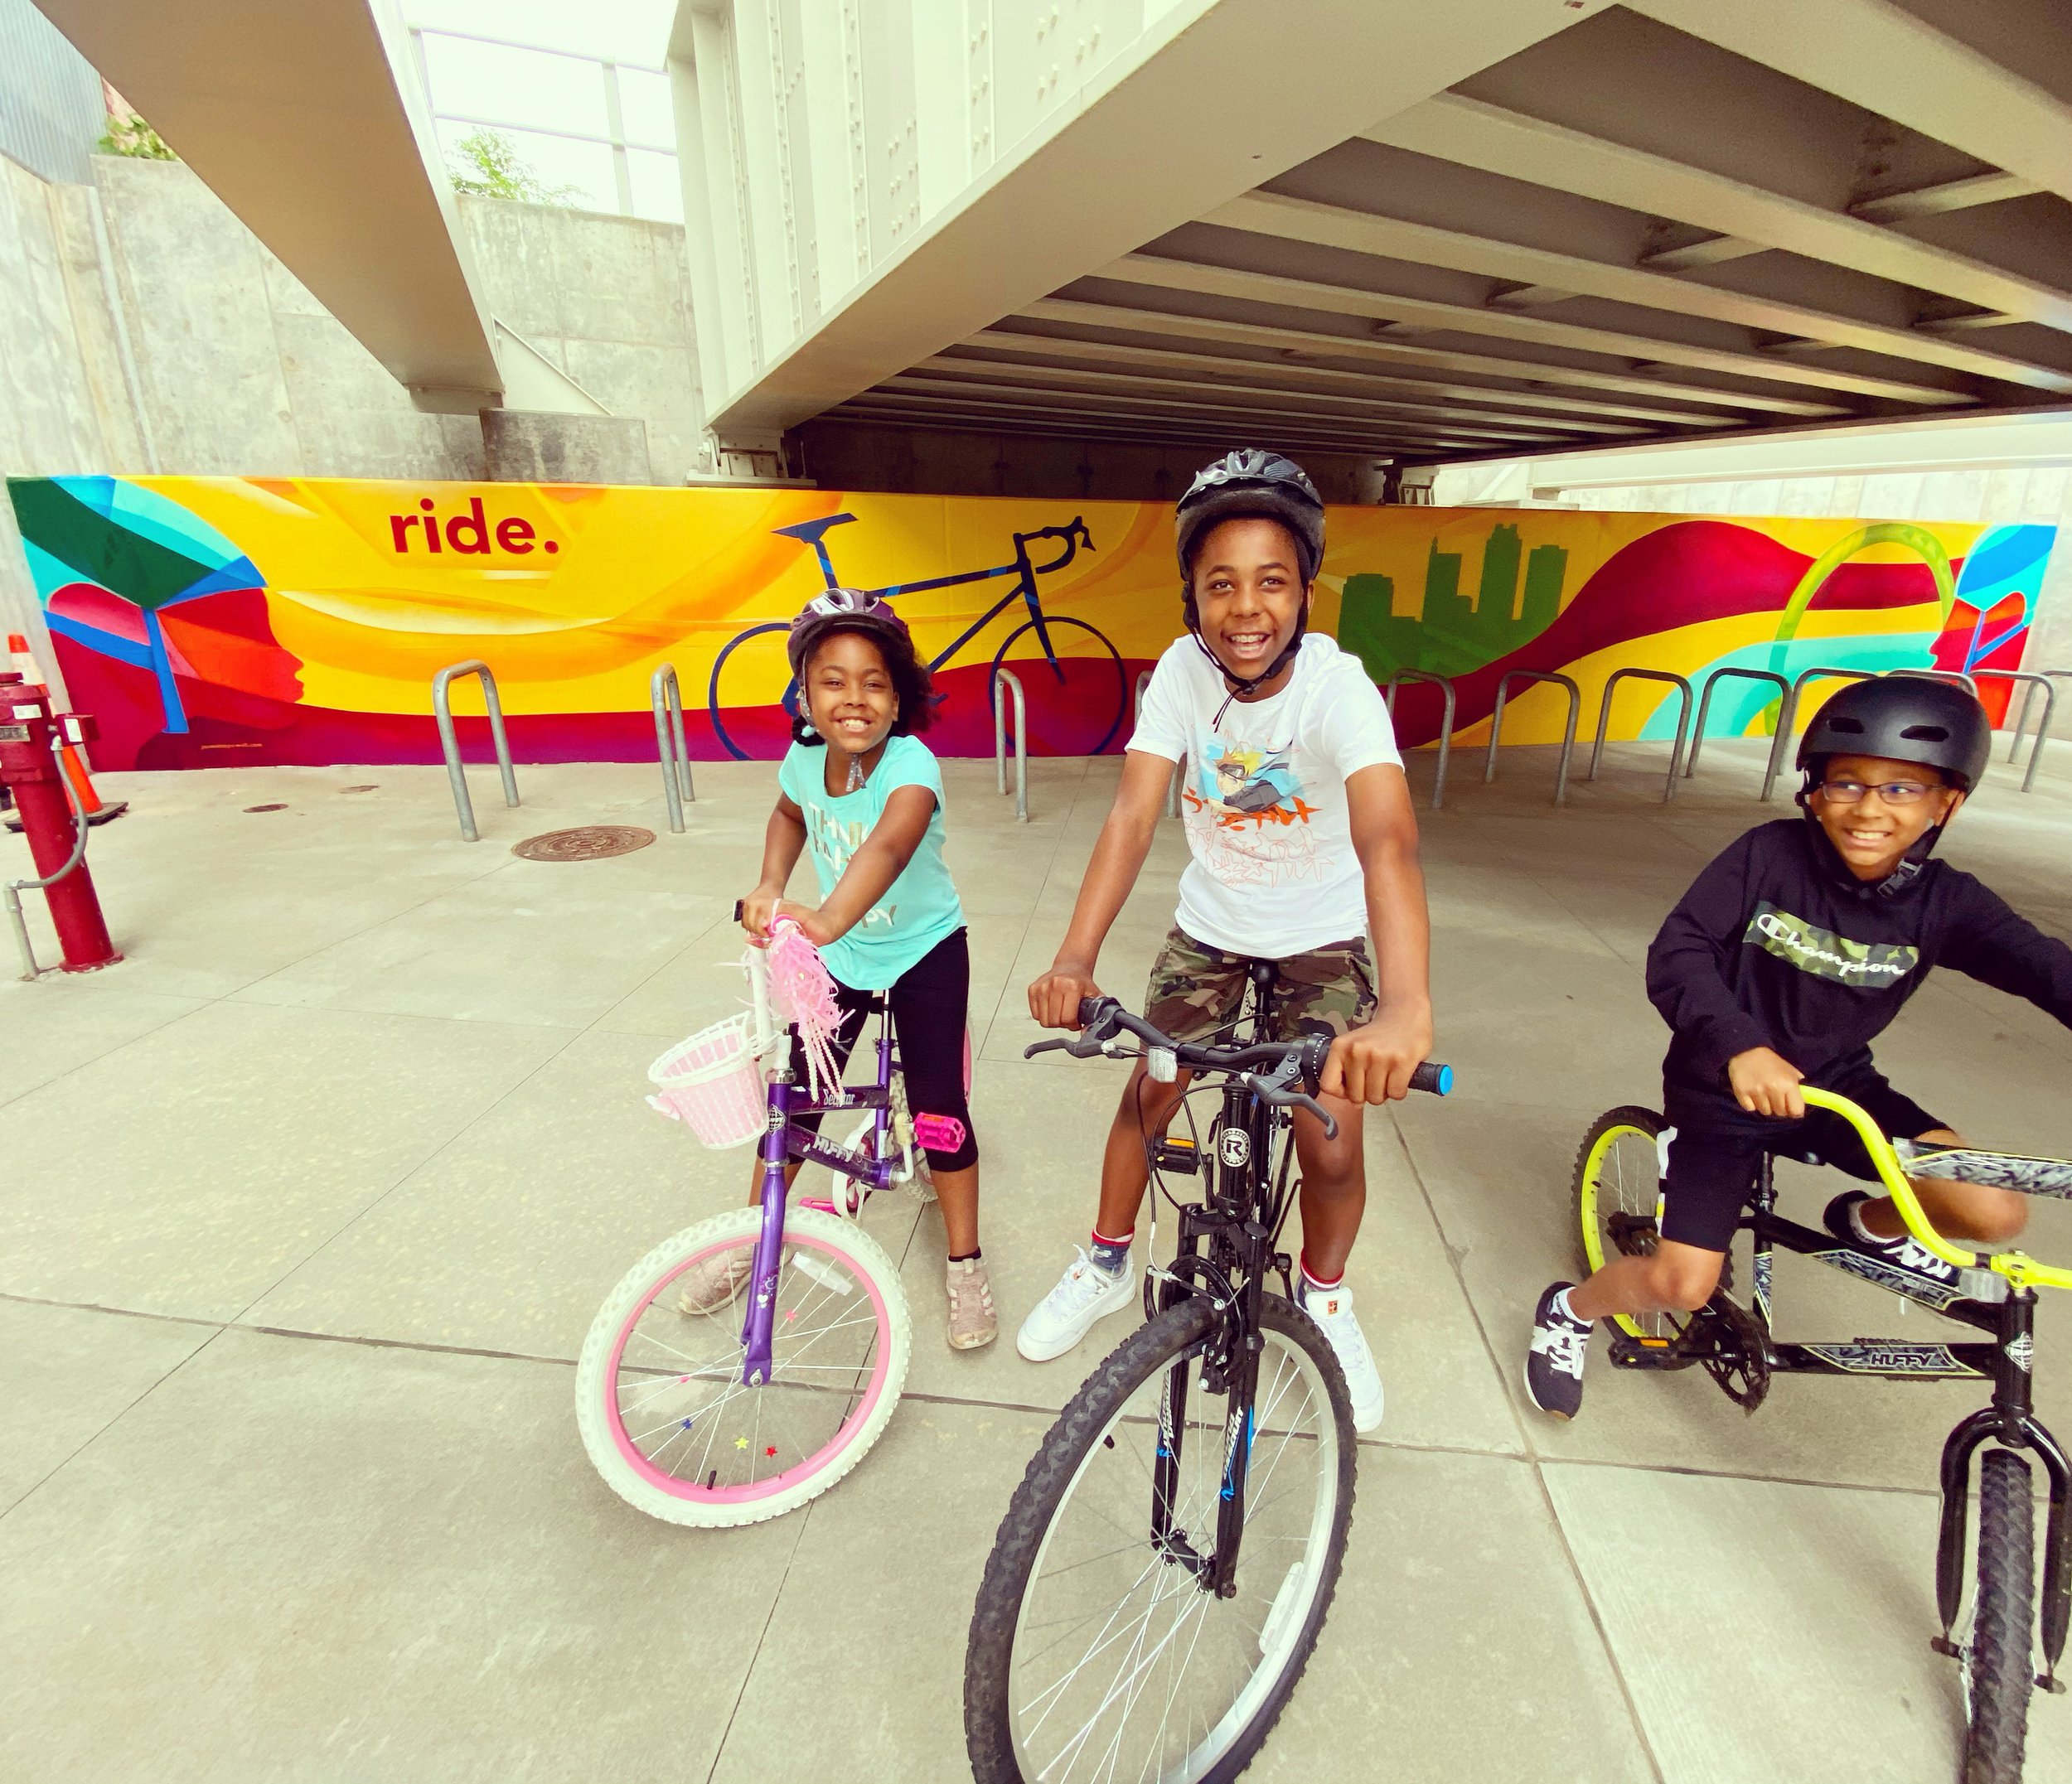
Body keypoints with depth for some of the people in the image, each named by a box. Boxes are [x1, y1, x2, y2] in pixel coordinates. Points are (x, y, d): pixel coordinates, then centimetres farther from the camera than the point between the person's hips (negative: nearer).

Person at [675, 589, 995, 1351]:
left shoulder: (911, 764, -29)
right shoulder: (803, 759, -12)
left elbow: (889, 844, -51)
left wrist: (827, 919, -68)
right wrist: (770, 888, -3)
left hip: (925, 951, -4)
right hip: (837, 952, 5)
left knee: (939, 1106, -2)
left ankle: (966, 1265, 20)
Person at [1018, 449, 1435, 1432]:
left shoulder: (1338, 686, -27)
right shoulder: (1183, 670, -18)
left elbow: (1387, 839, -43)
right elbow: (1132, 813, -27)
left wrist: (1404, 1006, -60)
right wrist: (1074, 957, -42)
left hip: (1321, 937, -2)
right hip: (1208, 923, 2)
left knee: (1332, 1147, -5)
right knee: (1148, 1093, 3)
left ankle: (1323, 1296, 28)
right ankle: (1106, 1264, 31)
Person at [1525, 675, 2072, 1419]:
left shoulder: (1945, 903, -8)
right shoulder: (1769, 855, -18)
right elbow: (1677, 952, -25)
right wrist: (1740, 1047, -41)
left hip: (1834, 1085, 4)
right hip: (1723, 1084, -3)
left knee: (1993, 1212, -17)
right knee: (1683, 1284, -10)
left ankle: (1874, 1226, 19)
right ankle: (1570, 1311, 22)